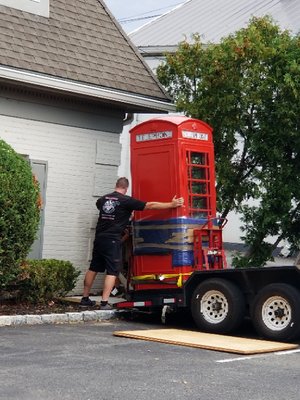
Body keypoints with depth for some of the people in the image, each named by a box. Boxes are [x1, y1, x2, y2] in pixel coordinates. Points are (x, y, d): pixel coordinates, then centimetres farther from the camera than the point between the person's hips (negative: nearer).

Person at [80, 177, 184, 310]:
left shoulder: (103, 199, 10)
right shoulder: (126, 200, -7)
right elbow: (150, 205, -9)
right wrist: (171, 204, -6)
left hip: (99, 238, 6)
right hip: (113, 240, -6)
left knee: (93, 268, 15)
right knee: (112, 272, -3)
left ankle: (85, 298, 23)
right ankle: (104, 303, -10)